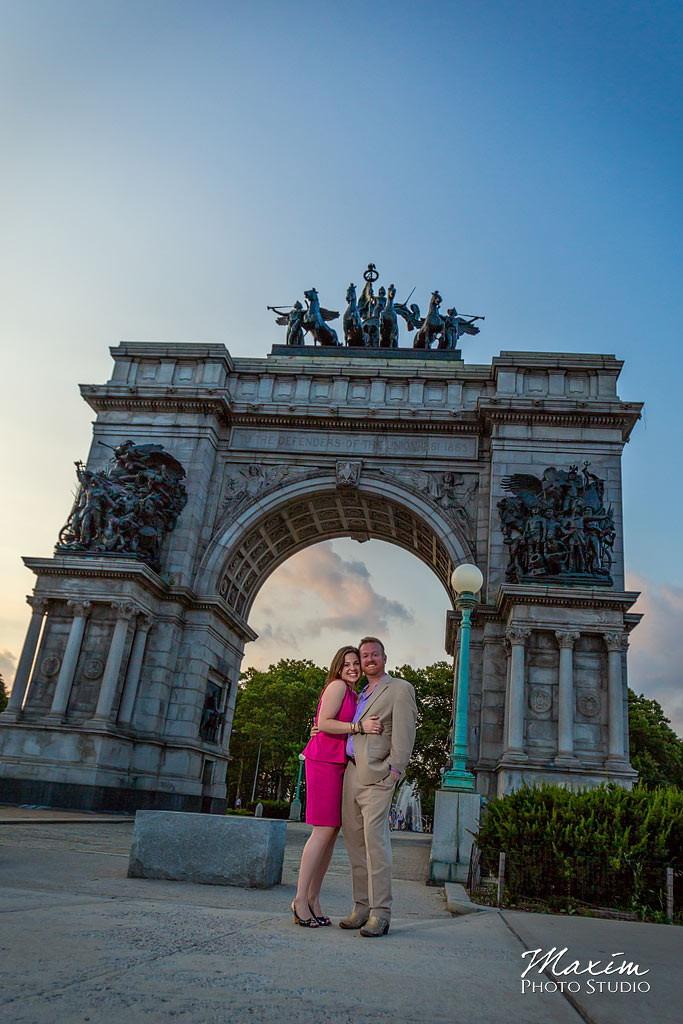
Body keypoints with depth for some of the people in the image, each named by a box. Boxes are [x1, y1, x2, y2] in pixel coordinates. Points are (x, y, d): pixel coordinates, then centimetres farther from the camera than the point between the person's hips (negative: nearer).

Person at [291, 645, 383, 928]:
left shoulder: (354, 695, 21)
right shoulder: (337, 686, -6)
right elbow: (324, 724, -15)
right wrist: (360, 727, -21)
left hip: (340, 766, 9)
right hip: (324, 762, -9)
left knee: (332, 833, 5)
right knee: (325, 830, -11)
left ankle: (313, 899, 10)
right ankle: (300, 899, -4)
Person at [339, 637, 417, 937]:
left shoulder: (400, 689, 2)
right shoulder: (361, 695, 25)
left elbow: (404, 734, -7)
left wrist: (394, 770, -16)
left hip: (376, 775, -7)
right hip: (351, 772, 7)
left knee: (374, 836, -15)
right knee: (354, 839, 6)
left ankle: (380, 913, -11)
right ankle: (362, 907, 13)